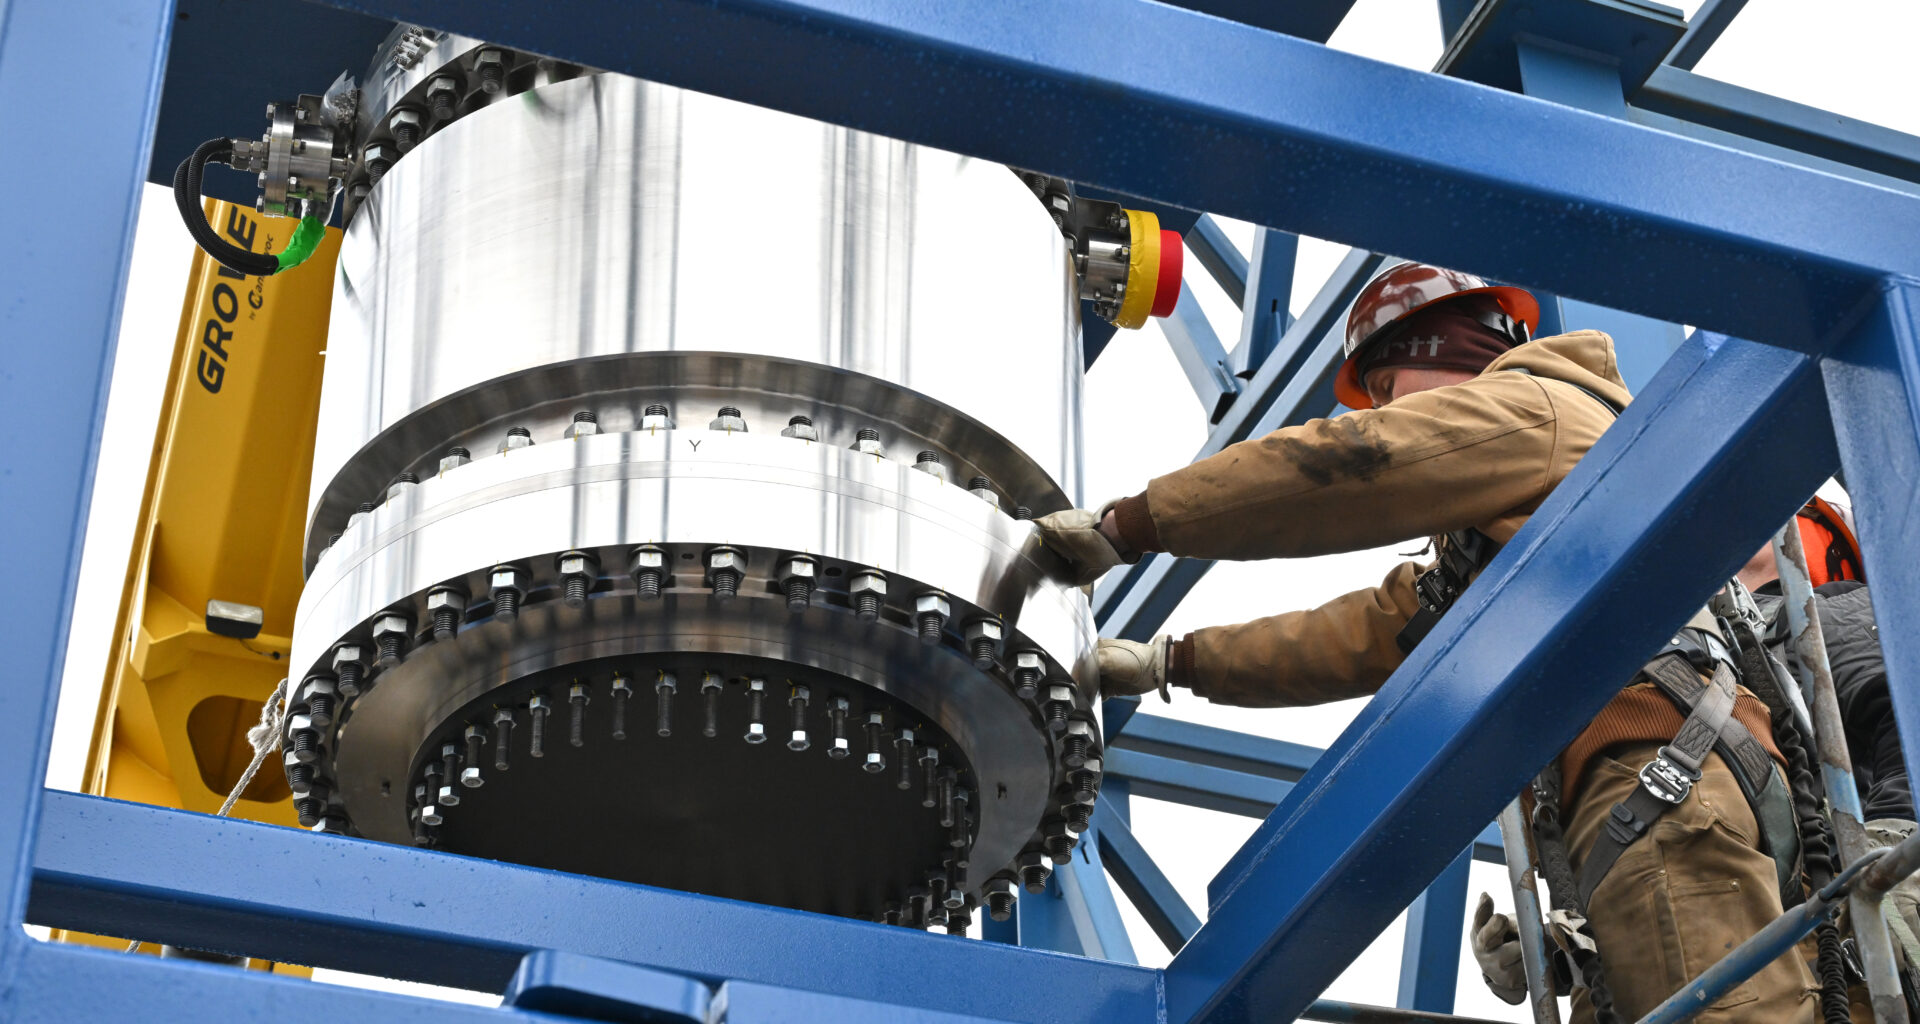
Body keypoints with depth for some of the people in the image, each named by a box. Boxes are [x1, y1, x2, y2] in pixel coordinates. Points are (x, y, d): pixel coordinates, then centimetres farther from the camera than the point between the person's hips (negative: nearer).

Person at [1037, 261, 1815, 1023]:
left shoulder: (1528, 408, 7)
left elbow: (1328, 469, -2)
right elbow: (1377, 631, 36)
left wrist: (1123, 526, 4)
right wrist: (1168, 663, 33)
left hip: (1659, 769, -10)